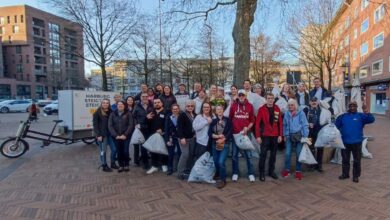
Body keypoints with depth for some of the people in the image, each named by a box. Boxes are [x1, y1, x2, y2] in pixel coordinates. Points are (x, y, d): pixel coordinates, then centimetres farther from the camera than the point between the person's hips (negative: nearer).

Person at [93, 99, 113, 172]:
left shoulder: (111, 112, 7)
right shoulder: (97, 113, -3)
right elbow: (95, 124, -6)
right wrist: (98, 135, -13)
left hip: (110, 134, 4)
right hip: (102, 134, -4)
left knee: (114, 149, 4)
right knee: (103, 150, 1)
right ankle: (104, 166, 15)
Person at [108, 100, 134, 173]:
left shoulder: (128, 114, 2)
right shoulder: (112, 114, 7)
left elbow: (131, 125, -5)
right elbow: (110, 126, 0)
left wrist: (125, 135, -13)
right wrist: (115, 135, -10)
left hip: (126, 136, -2)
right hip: (116, 137, 2)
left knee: (125, 151, -6)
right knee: (119, 151, 2)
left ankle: (126, 165, 15)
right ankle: (121, 165, 19)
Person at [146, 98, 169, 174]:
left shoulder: (166, 112, -6)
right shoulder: (151, 113, 15)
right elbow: (148, 124, 13)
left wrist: (162, 130, -24)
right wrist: (147, 118, -7)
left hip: (162, 135, -5)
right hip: (153, 135, 5)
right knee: (153, 151, 9)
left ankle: (164, 165, 24)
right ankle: (154, 166, 22)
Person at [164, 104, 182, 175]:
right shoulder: (168, 118, 1)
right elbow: (166, 129, -1)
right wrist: (167, 140, -7)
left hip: (179, 138, -1)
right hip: (171, 138, 1)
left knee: (180, 153, 1)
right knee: (170, 154, 8)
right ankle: (170, 169, 21)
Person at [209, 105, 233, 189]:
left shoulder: (227, 120, 0)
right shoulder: (213, 121, 8)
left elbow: (230, 133, -6)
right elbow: (209, 133, 1)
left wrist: (222, 139, -15)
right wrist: (217, 136, -15)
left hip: (225, 144, -3)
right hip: (215, 144, 3)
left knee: (221, 162, -15)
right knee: (216, 162, 9)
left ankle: (222, 180, 3)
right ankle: (218, 175, 38)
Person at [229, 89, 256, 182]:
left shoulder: (250, 106, 2)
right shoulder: (233, 105, 2)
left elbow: (252, 120, 5)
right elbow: (230, 119, 5)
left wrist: (247, 128, -10)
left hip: (246, 133, 0)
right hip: (235, 133, 0)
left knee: (248, 154, 5)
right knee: (234, 154, 7)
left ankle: (250, 173, 16)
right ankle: (235, 173, 19)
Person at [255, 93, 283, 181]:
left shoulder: (277, 109, 4)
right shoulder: (261, 109, -6)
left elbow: (280, 123, 6)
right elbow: (257, 123, -8)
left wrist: (280, 135, 1)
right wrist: (258, 136, -11)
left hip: (275, 136, 4)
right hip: (265, 136, -3)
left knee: (273, 154, 13)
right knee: (263, 154, 0)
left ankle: (271, 171, 27)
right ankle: (262, 173, 11)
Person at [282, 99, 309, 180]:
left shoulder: (301, 113, -5)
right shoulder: (286, 114, 5)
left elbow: (305, 125, -4)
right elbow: (284, 125, 11)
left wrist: (305, 136, -6)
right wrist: (285, 135, 9)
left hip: (299, 135, -2)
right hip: (289, 136, 2)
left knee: (299, 154, 4)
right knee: (287, 153, -1)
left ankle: (298, 171, 18)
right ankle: (287, 170, 16)